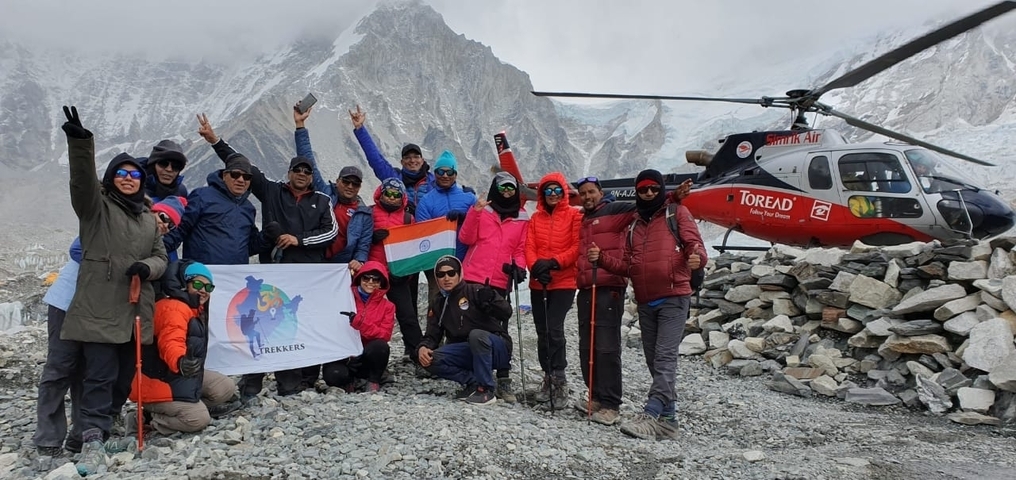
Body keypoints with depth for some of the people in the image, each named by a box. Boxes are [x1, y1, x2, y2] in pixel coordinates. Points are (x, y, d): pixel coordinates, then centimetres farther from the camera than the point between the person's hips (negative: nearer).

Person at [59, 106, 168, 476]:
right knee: (100, 375, -10)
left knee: (124, 376, 11)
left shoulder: (149, 219, 17)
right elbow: (83, 180, -18)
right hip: (99, 309, -5)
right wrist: (80, 143, -36)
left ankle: (102, 427, 26)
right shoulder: (96, 206, 1)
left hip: (136, 310, 6)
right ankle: (92, 440, -7)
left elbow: (161, 257, 16)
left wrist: (147, 267, -8)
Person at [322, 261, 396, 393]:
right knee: (332, 375, -32)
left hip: (369, 359, 0)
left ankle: (374, 382, -7)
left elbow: (385, 335, -10)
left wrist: (359, 322, -26)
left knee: (380, 345, -33)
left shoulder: (387, 306, 4)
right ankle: (349, 381, 5)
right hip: (344, 355, 0)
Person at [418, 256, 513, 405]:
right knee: (431, 360, -18)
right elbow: (432, 335, 8)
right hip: (466, 352, 5)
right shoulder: (437, 304, 9)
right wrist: (423, 347, -15)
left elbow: (506, 314, -19)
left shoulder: (475, 292, -9)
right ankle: (473, 381, -7)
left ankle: (486, 389, -21)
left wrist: (491, 299, -39)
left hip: (497, 349, -4)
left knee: (476, 334, -36)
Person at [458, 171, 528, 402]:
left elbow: (521, 249, 12)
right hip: (474, 278, 0)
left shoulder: (522, 218, 10)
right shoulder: (482, 210, 6)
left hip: (501, 282, 1)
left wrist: (518, 266, -8)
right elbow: (466, 239, -3)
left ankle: (503, 380, 5)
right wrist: (474, 213, -14)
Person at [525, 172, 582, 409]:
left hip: (563, 282, -5)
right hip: (538, 283, 5)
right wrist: (535, 266, -14)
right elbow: (529, 247, 5)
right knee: (542, 332, 8)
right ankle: (549, 377, 20)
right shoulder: (535, 218, 13)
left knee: (554, 329, -15)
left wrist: (554, 263, -18)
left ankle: (559, 380, -5)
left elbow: (577, 247, -8)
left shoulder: (574, 216, 0)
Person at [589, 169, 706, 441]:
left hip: (674, 298, -7)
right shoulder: (635, 226, 21)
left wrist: (697, 257, -27)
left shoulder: (677, 213, 6)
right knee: (653, 360, 8)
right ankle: (668, 419, 16)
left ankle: (650, 416, -21)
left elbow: (694, 243, -4)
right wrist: (601, 258, -1)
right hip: (645, 303, 7)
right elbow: (626, 265, 16)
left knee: (665, 358, -14)